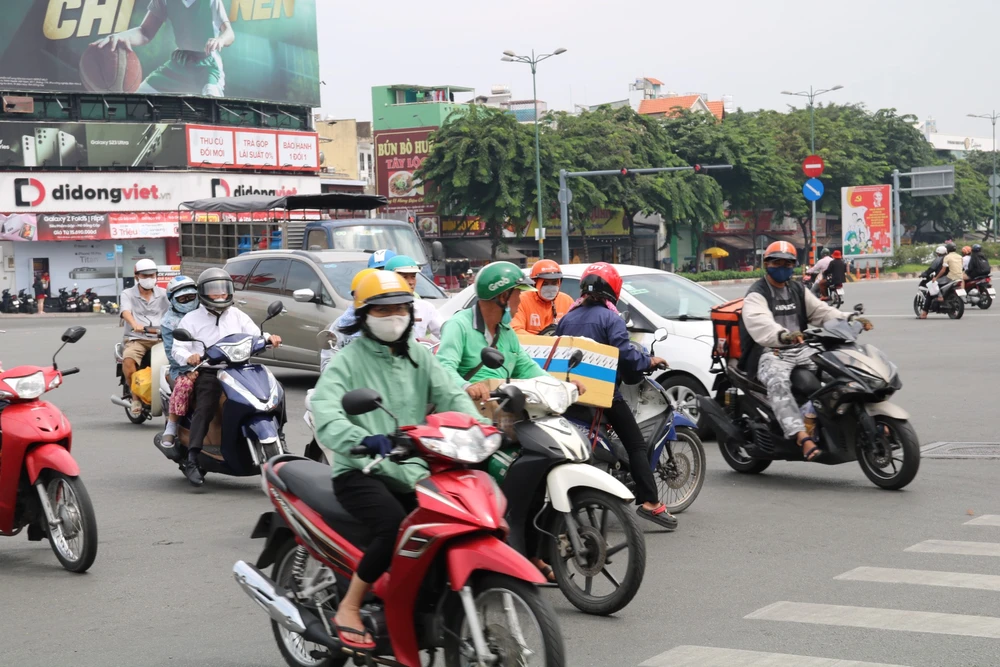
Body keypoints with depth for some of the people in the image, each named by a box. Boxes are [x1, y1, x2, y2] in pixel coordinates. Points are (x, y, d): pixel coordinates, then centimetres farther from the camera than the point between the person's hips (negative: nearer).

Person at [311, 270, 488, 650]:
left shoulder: (419, 358, 16)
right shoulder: (348, 361, -1)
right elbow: (325, 412, -19)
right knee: (395, 524, -32)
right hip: (360, 472, -5)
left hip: (412, 470, 5)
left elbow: (451, 396, 2)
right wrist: (362, 438, -40)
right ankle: (348, 609, -16)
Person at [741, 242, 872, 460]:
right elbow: (760, 325, -24)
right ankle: (803, 437, -49)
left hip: (800, 350, 7)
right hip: (770, 354, -7)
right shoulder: (756, 295, -4)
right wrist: (783, 336, -46)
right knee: (778, 383, -38)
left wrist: (850, 319, -6)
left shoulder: (799, 290, 21)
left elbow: (821, 311, 13)